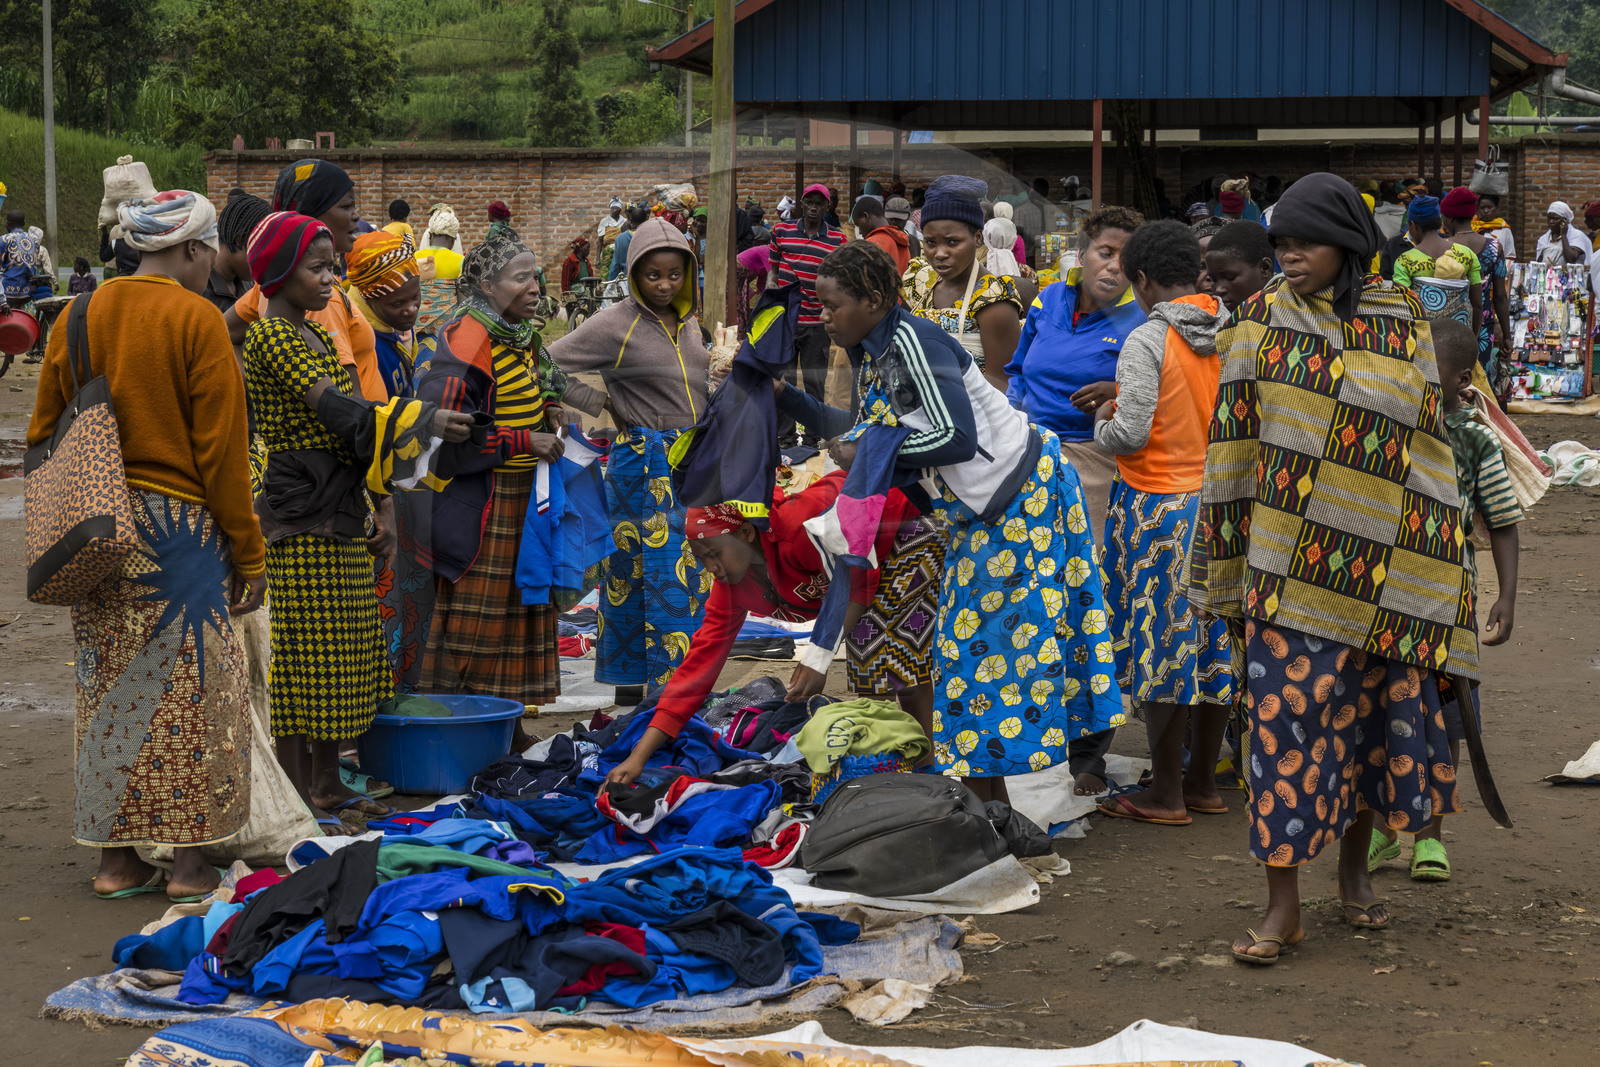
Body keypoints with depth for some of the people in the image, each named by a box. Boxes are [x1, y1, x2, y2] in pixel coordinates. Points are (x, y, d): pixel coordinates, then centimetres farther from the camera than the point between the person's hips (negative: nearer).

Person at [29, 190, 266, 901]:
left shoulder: (81, 315, 7)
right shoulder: (195, 320, -9)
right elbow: (221, 450, -10)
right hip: (177, 526, -5)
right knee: (188, 686, 3)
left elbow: (43, 434, 10)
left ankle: (116, 859, 16)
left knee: (110, 690, 11)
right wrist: (249, 556, -4)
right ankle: (189, 861, 6)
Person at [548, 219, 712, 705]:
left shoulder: (689, 322, 11)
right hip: (644, 461, -7)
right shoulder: (616, 324, -10)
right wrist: (600, 403, -9)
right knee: (663, 575, -8)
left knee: (690, 575, 8)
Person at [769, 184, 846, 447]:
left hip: (817, 322, -1)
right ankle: (785, 435, 17)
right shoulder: (782, 231, 5)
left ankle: (812, 437, 14)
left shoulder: (837, 239, 1)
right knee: (783, 379, 7)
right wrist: (770, 287, -4)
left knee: (815, 382, 4)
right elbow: (773, 267, 12)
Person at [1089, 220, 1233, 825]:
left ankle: (1165, 794, 9)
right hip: (1221, 501, 6)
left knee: (1162, 645, 2)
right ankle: (1204, 783, 22)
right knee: (1213, 642, 13)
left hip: (1157, 507, -6)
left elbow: (1130, 433, -21)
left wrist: (1102, 425, 3)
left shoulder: (1148, 340, -16)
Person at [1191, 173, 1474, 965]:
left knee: (1371, 709, 9)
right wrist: (1230, 556, 2)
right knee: (1285, 712, -7)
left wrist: (1431, 557, 3)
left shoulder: (1402, 326, 4)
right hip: (1291, 559, -2)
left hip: (1379, 562, 2)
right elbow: (1238, 439, 4)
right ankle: (1283, 902, -1)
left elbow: (1427, 446, 7)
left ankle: (1354, 868, 29)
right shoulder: (1263, 320, 2)